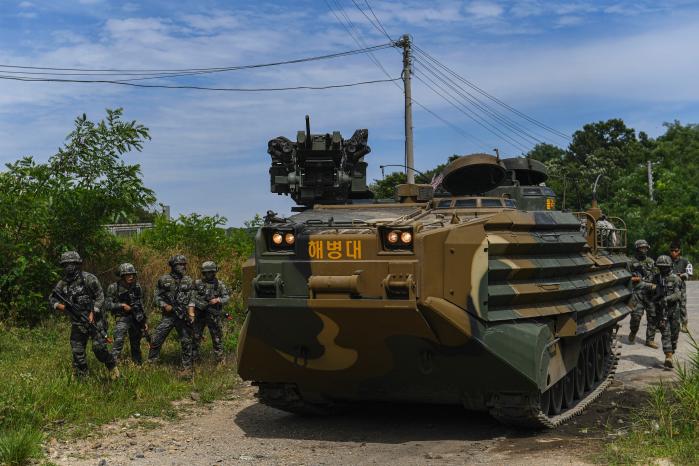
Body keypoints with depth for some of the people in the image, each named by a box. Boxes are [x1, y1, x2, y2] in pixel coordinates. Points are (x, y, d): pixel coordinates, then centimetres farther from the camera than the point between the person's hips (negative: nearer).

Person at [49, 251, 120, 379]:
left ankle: (112, 367, 9)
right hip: (76, 323, 5)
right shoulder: (62, 283, 5)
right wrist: (58, 305, -8)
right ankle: (81, 378, 14)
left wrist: (93, 312, -17)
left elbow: (100, 296, -8)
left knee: (99, 347, -13)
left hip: (93, 319, -5)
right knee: (77, 351, 4)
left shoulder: (88, 279, -9)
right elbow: (52, 298, 14)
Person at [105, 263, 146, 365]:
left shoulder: (137, 287, 4)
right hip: (122, 319, -4)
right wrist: (122, 305, -19)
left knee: (136, 344, 15)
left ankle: (139, 364, 29)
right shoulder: (114, 288, -9)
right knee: (118, 341, -20)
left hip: (136, 318, 4)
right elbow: (107, 305, -10)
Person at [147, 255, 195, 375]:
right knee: (157, 339, -3)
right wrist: (164, 305, -9)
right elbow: (157, 295, 6)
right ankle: (150, 363, 11)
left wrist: (191, 311, -9)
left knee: (186, 341, 3)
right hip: (168, 315, 0)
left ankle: (187, 367, 13)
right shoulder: (164, 280, 1)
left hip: (183, 316, 0)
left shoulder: (189, 281, 4)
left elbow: (192, 298, 3)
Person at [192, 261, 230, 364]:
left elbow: (227, 297, -1)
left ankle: (220, 358, 12)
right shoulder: (197, 283, 3)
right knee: (196, 336, 7)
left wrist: (218, 300, -19)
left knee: (217, 336, 3)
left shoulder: (220, 284, 2)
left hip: (214, 316, -1)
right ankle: (194, 358, 20)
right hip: (200, 314, 1)